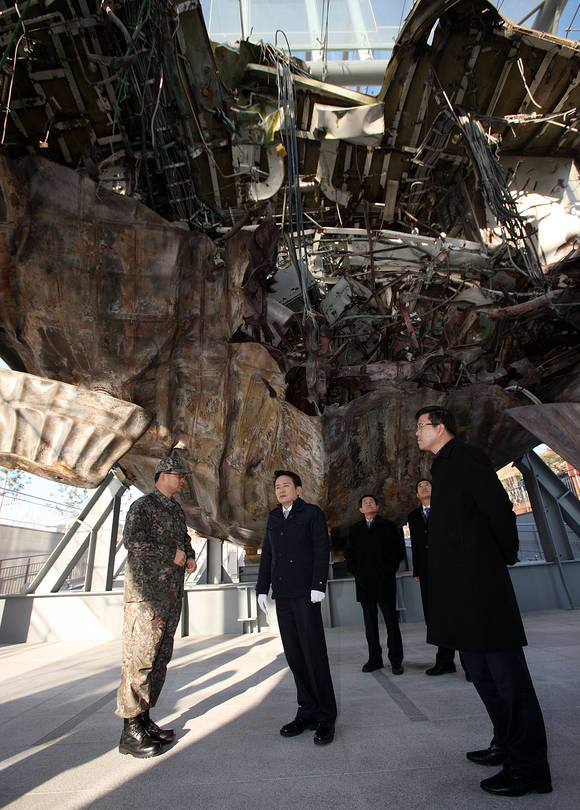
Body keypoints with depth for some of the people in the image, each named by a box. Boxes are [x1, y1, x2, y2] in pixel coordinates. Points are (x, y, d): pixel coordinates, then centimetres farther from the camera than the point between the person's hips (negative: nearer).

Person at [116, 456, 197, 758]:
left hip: (171, 594, 8)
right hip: (146, 592, -8)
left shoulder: (177, 510, 18)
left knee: (160, 657, 12)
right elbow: (132, 540, -19)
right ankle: (131, 731, 6)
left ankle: (144, 719, 23)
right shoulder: (143, 505, -6)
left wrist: (190, 557, 6)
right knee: (140, 656, -5)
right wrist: (172, 554, -16)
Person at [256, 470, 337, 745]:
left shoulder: (312, 513, 0)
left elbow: (322, 550, -5)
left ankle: (326, 717, 11)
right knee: (293, 655, 9)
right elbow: (266, 555, 16)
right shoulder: (274, 518, 15)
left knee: (314, 653, -2)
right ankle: (307, 712, 21)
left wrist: (318, 586, -13)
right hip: (282, 595, 5)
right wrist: (262, 588, 13)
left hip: (305, 593, -5)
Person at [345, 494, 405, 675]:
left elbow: (399, 549, 2)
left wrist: (390, 569, -5)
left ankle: (396, 660, 12)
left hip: (385, 581, -2)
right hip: (364, 582, 2)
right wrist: (356, 571, 3)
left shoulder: (388, 526, 5)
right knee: (370, 621, 8)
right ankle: (374, 659, 18)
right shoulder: (355, 530, 12)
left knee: (391, 620, 2)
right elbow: (348, 553, 14)